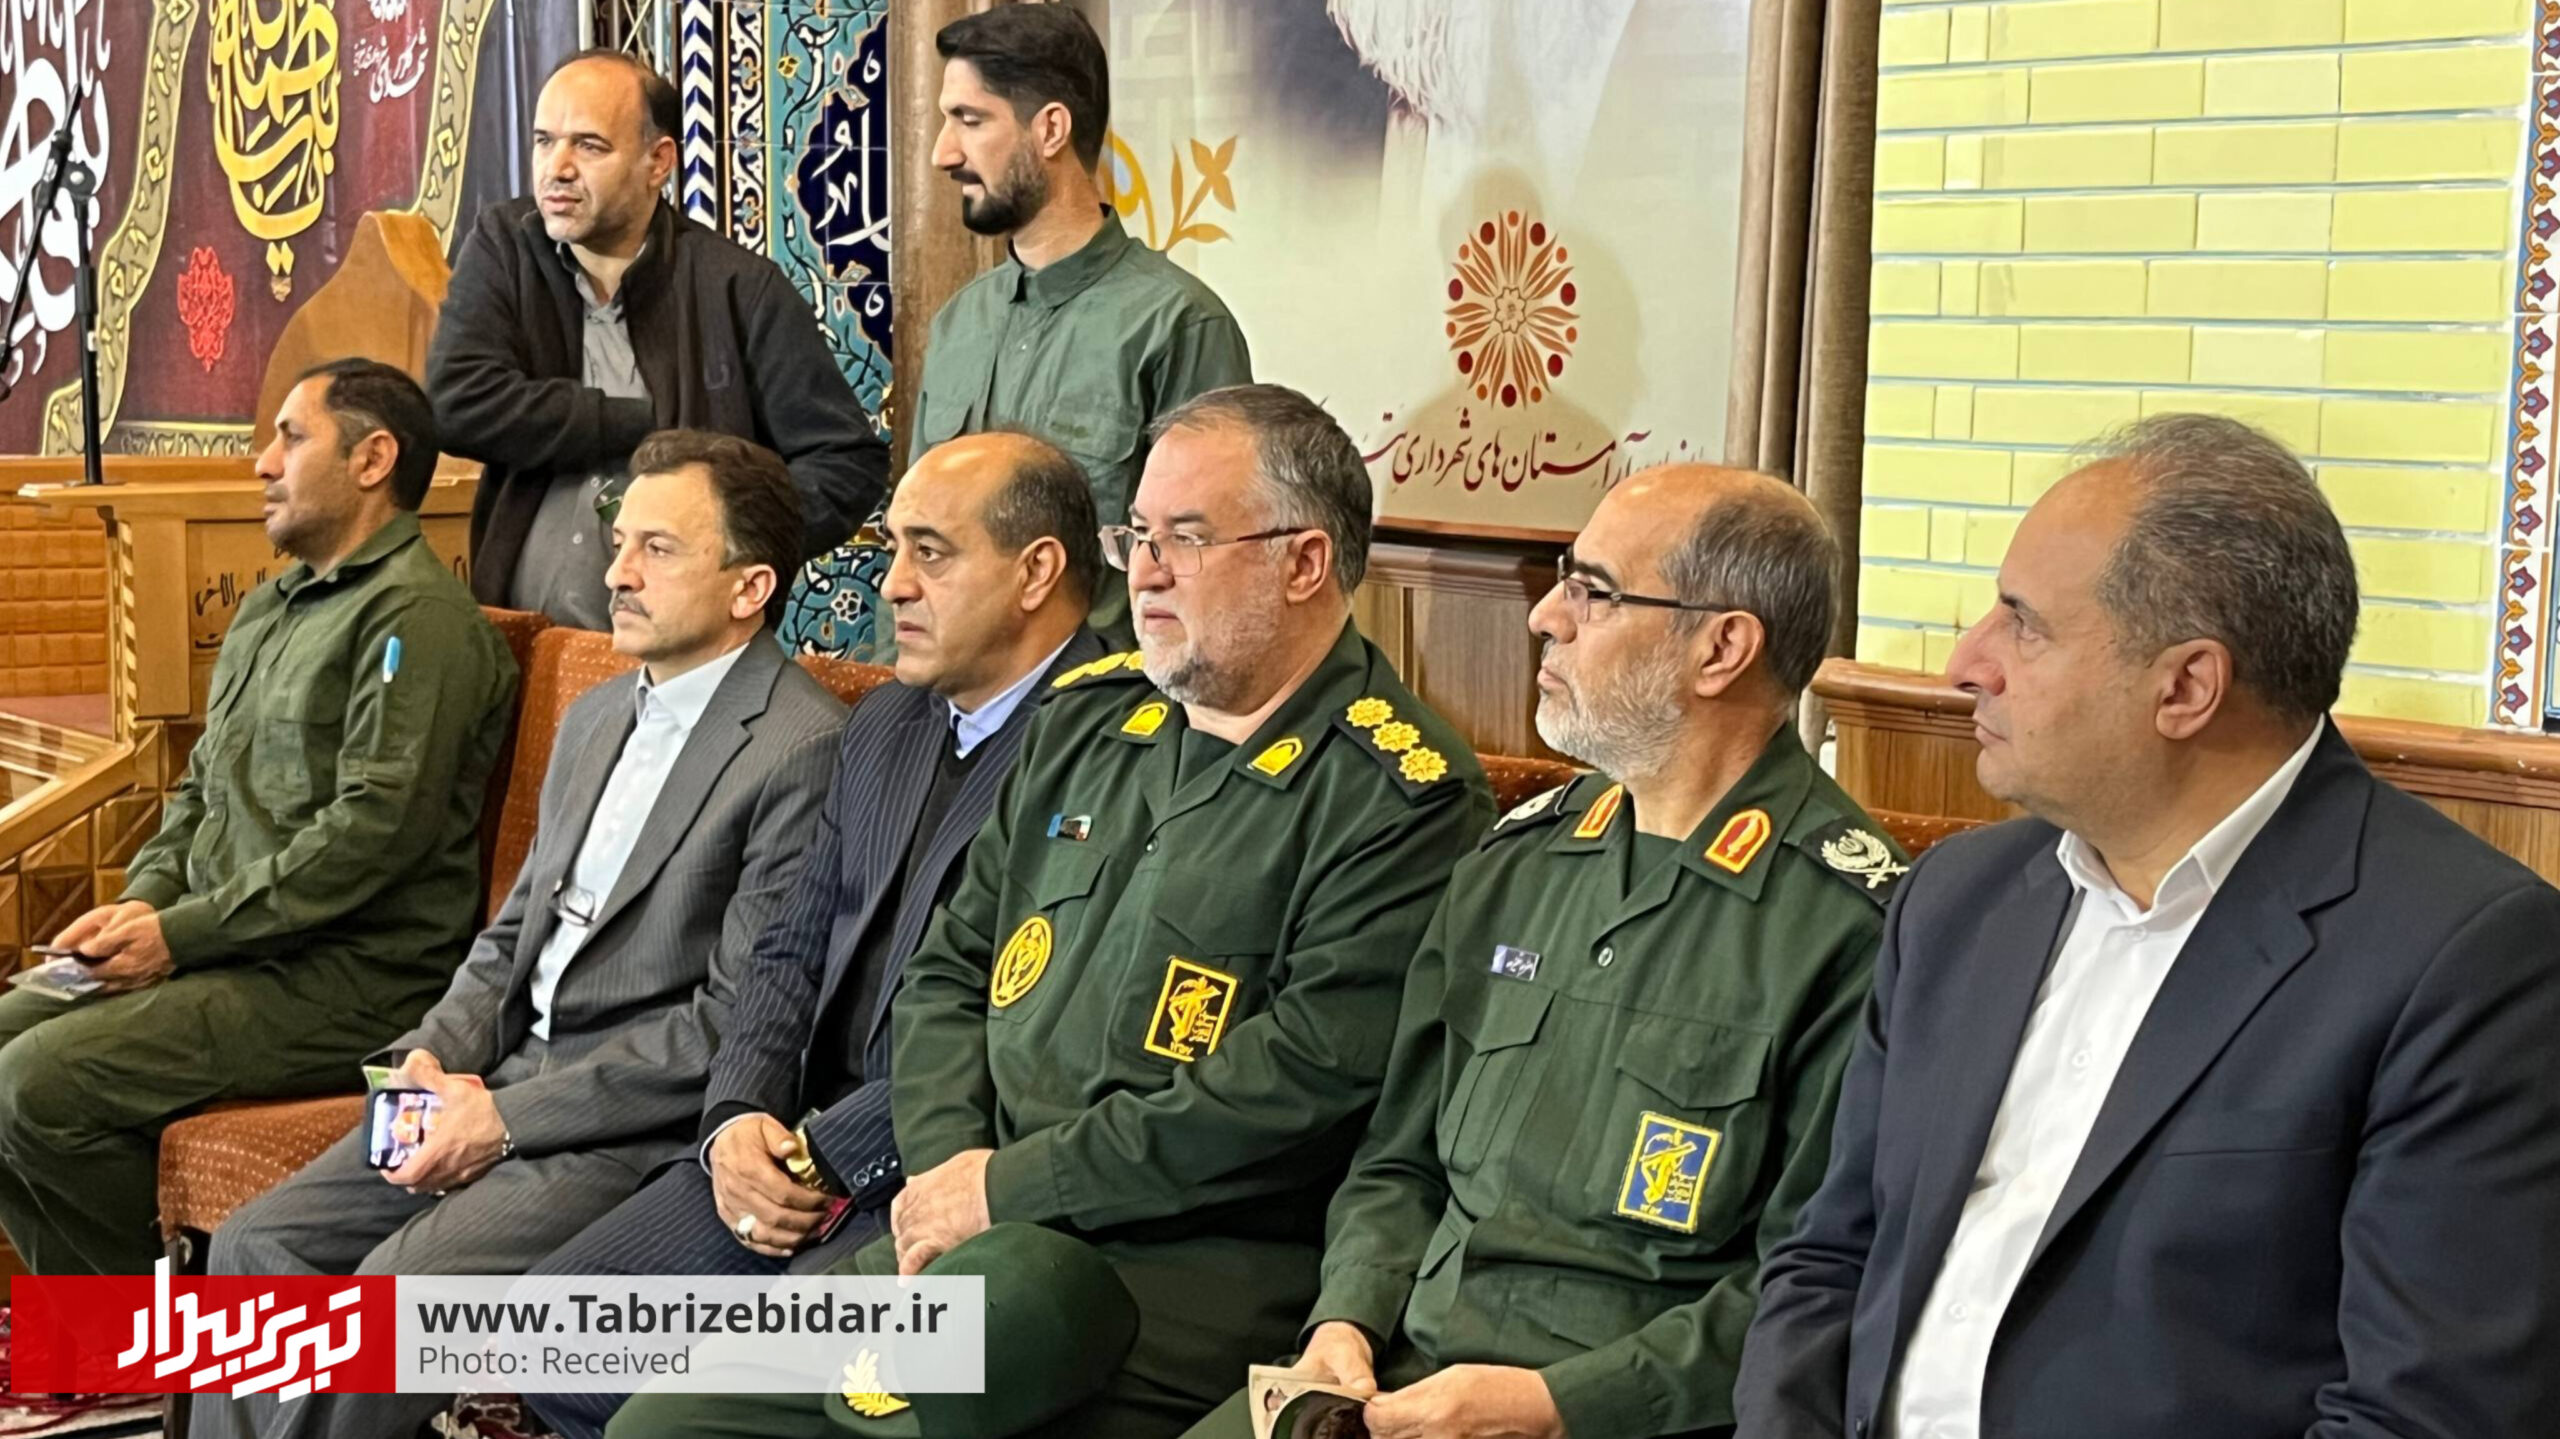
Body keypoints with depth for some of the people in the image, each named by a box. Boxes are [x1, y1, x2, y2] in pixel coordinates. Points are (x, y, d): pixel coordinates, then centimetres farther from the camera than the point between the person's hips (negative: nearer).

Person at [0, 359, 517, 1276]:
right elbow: (200, 790, 24)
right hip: (230, 956, 10)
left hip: (353, 982, -10)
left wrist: (179, 935, -16)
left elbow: (374, 830, -20)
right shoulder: (269, 608, 20)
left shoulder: (417, 616, -12)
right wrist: (144, 902, 3)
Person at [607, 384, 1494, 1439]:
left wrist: (1008, 1187, -13)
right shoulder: (1088, 718, 17)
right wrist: (945, 1173, -1)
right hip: (976, 1233, 7)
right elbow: (950, 971, 19)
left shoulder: (1403, 798, -7)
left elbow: (1314, 1069, -17)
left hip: (1197, 1265, -7)